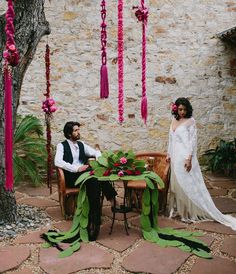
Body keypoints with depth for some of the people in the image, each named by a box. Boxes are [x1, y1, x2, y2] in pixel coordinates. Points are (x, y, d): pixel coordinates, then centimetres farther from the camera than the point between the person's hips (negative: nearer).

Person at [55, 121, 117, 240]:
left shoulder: (81, 144, 20)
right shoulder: (62, 145, 2)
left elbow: (96, 152, 22)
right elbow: (57, 162, -15)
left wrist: (98, 157, -4)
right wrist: (77, 168, -24)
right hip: (71, 177, -5)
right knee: (94, 180, -35)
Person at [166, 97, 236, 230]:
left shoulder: (190, 121, -9)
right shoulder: (174, 121, 11)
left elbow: (193, 141, -14)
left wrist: (189, 158, -20)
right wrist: (169, 154, 18)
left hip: (185, 157, -7)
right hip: (175, 157, 7)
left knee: (188, 184, -1)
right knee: (177, 183, 13)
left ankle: (190, 212, 8)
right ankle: (178, 209, 26)